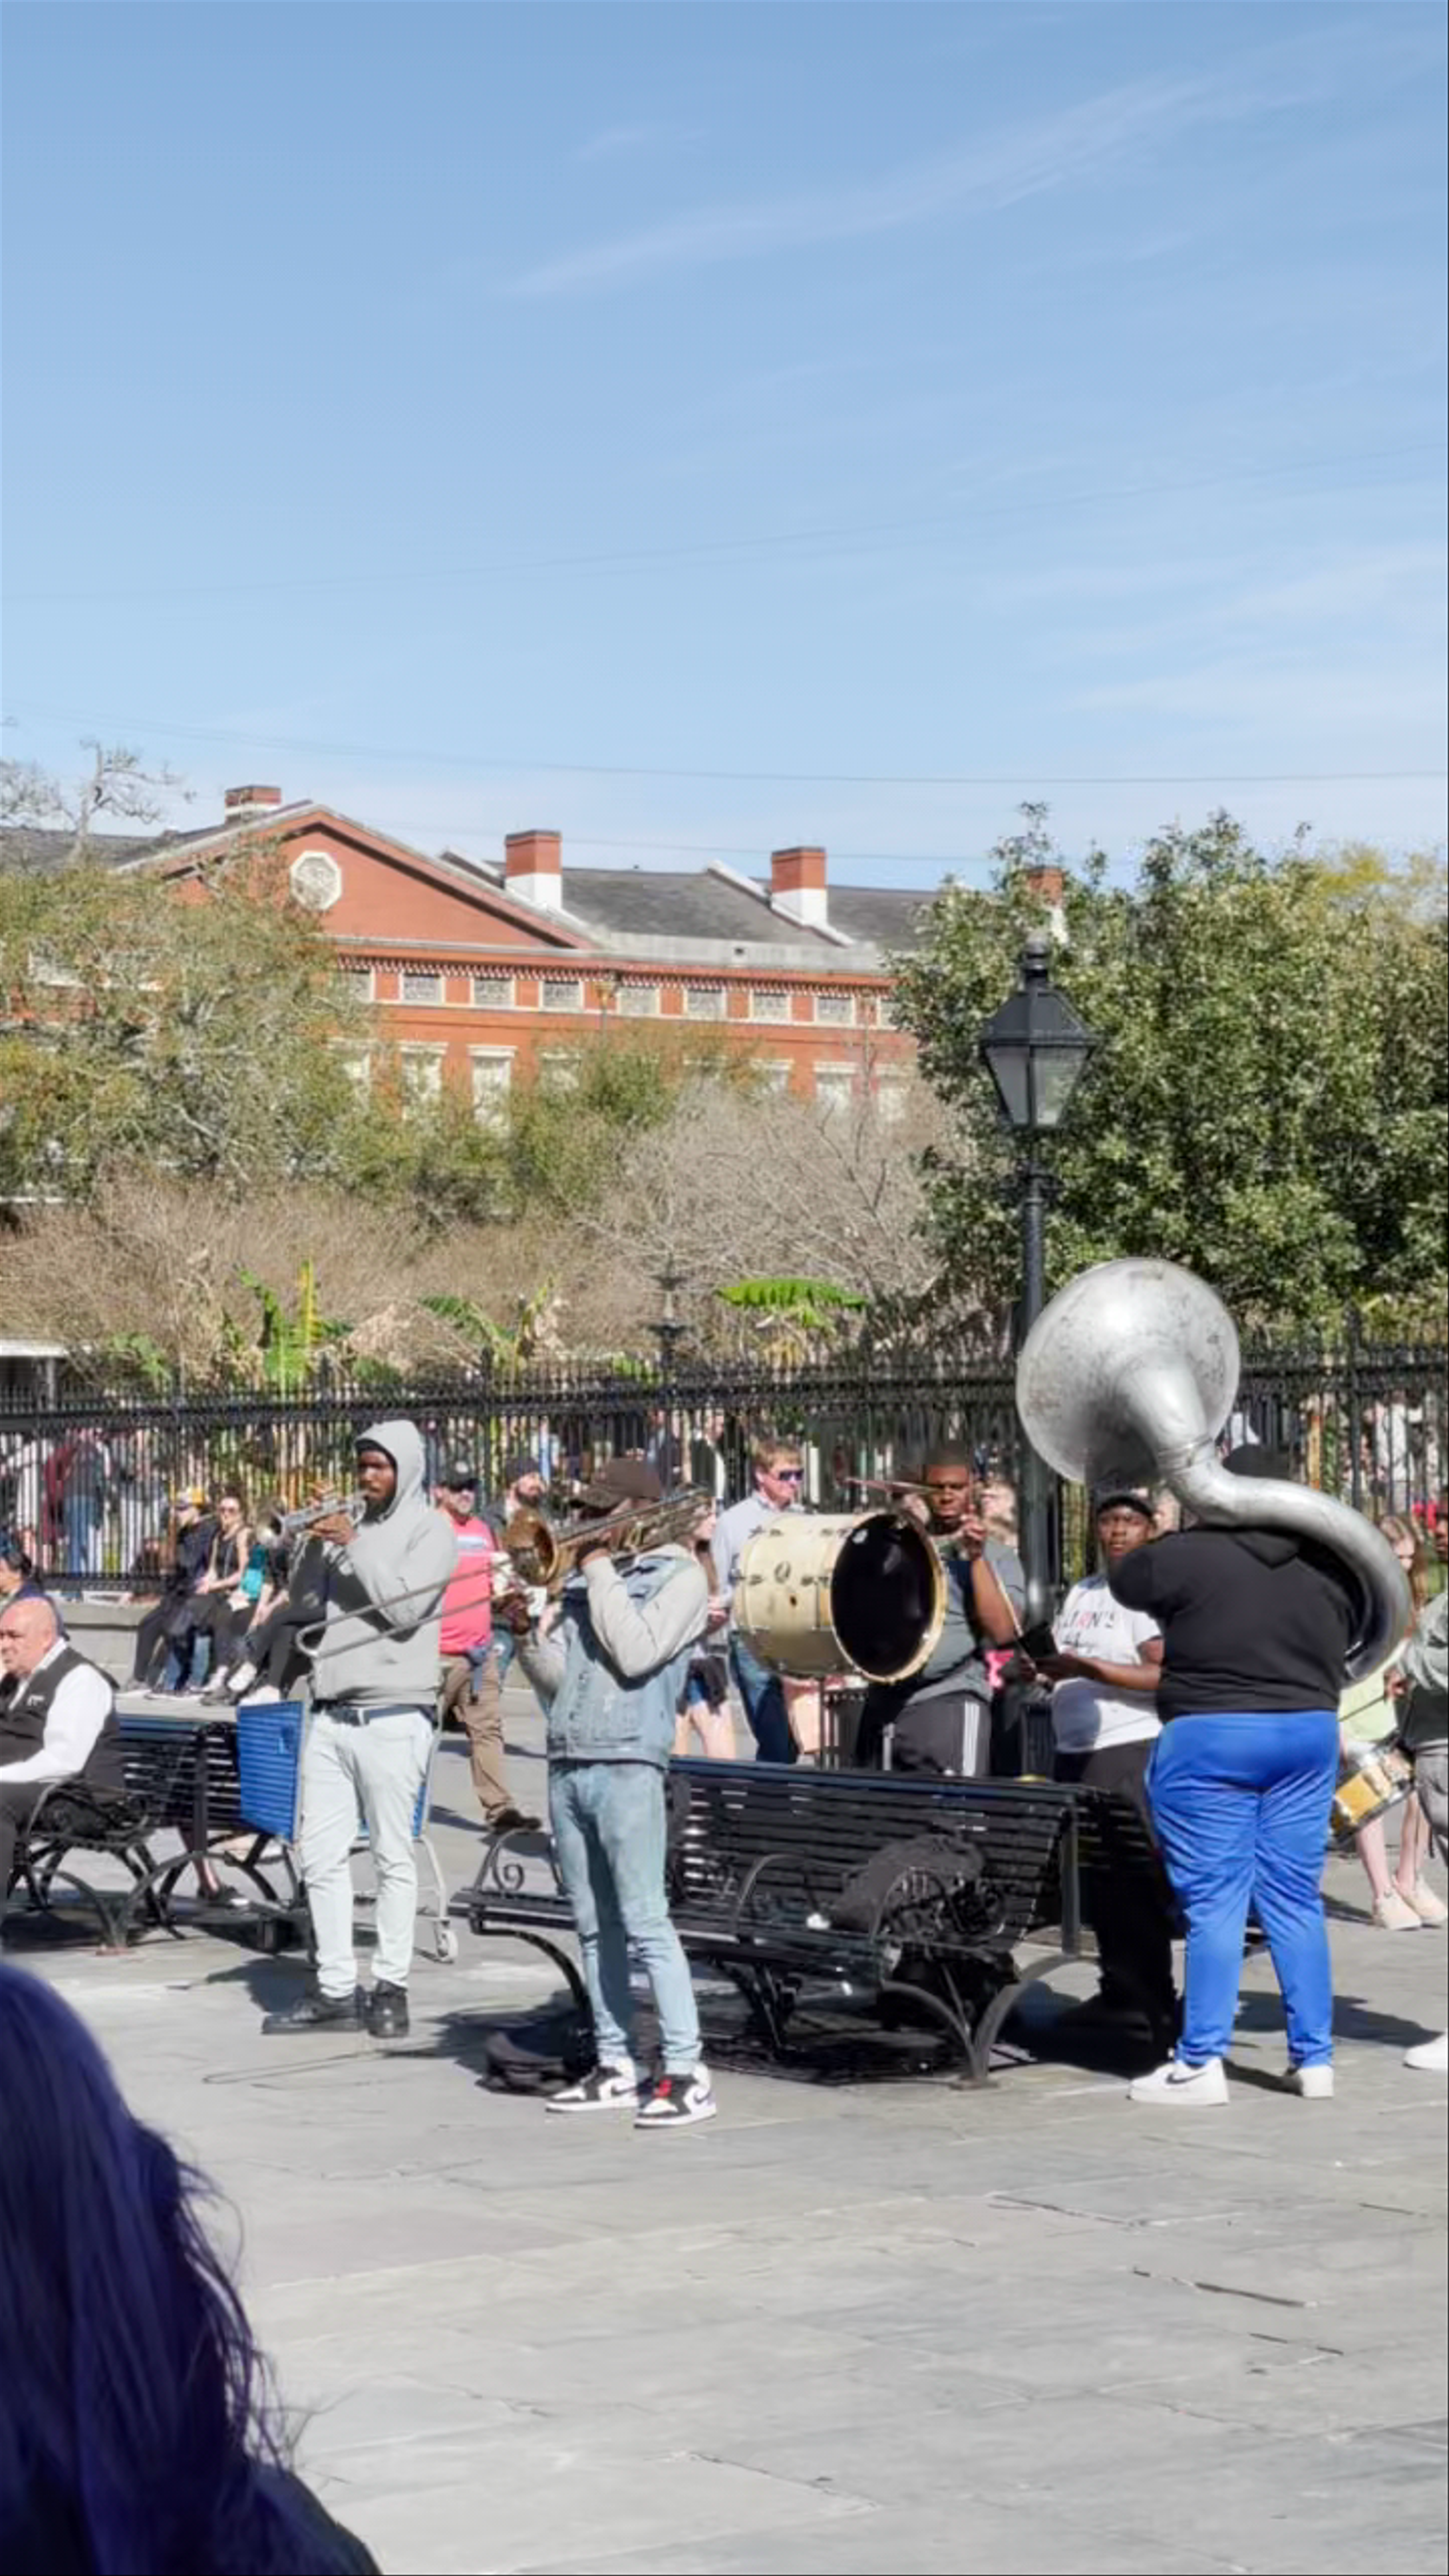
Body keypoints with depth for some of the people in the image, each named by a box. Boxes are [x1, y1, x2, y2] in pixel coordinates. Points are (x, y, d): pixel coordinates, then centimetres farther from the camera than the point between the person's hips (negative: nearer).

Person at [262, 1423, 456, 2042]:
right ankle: (336, 1989, 10)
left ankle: (390, 1987, 5)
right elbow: (305, 1601, 13)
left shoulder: (429, 1529, -1)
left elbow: (406, 1605, -15)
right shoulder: (350, 1524, 15)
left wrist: (353, 1545, -12)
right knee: (321, 1856, 5)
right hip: (331, 1713, 6)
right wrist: (318, 1543, -2)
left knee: (393, 1857, 0)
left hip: (393, 1717, -6)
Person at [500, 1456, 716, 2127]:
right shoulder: (581, 1578, 18)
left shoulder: (679, 1574, -1)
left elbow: (635, 1653, -15)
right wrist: (527, 1634, -1)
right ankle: (615, 2066, 13)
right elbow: (557, 1680, 17)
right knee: (594, 1927, 8)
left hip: (628, 1764, -7)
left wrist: (602, 1569, -8)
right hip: (567, 1765, 7)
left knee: (645, 1921, -11)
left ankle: (687, 2074, -11)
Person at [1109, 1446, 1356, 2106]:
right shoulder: (1325, 1565, 2)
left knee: (1214, 1903, -2)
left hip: (1211, 1739, -5)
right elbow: (1346, 1645, 14)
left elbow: (1124, 1581, 6)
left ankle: (1201, 2064, -2)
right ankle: (1314, 2057, 12)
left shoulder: (1191, 1556, -12)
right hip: (1308, 1733, 5)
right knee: (1296, 1901, 10)